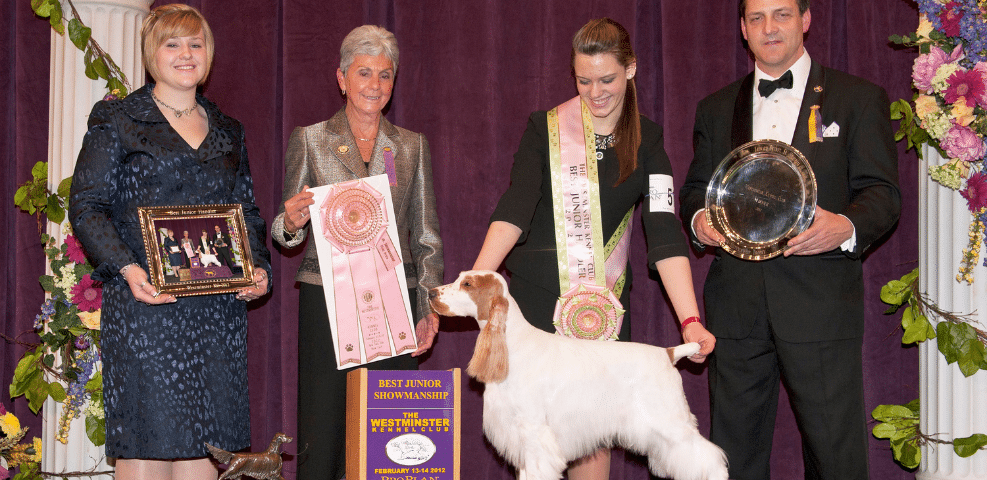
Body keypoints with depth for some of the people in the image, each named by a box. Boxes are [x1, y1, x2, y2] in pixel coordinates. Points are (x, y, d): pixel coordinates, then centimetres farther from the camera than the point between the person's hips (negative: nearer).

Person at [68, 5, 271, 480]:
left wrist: (258, 267, 1)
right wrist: (127, 269, -17)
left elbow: (247, 211, 21)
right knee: (147, 439, -7)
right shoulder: (116, 120, 5)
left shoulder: (227, 132, 19)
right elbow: (87, 206, -2)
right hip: (145, 299, -4)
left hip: (219, 304, 4)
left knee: (204, 439, 2)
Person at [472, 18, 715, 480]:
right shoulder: (544, 128, -1)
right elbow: (515, 208, -12)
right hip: (538, 293, -1)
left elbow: (664, 231, -9)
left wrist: (691, 320, -20)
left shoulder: (646, 140, 2)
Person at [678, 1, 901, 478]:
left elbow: (882, 192, 1)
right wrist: (698, 219, -4)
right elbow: (695, 188, 19)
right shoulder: (716, 108, 16)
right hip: (737, 304, 3)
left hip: (820, 301, -3)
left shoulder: (859, 98, 6)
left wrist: (848, 227, -20)